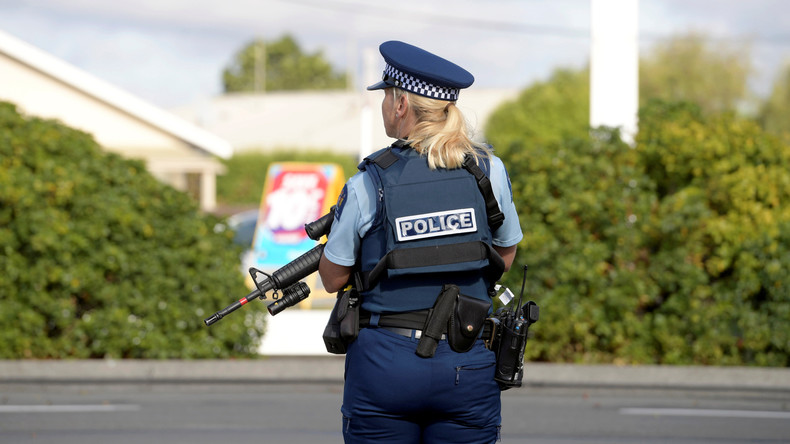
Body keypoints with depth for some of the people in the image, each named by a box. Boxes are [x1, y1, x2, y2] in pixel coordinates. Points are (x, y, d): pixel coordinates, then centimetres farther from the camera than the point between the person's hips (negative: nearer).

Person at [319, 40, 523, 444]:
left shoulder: (367, 187, -8)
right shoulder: (489, 171, 0)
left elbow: (332, 279, 4)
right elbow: (506, 256, 15)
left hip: (385, 363, -2)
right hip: (468, 365, 2)